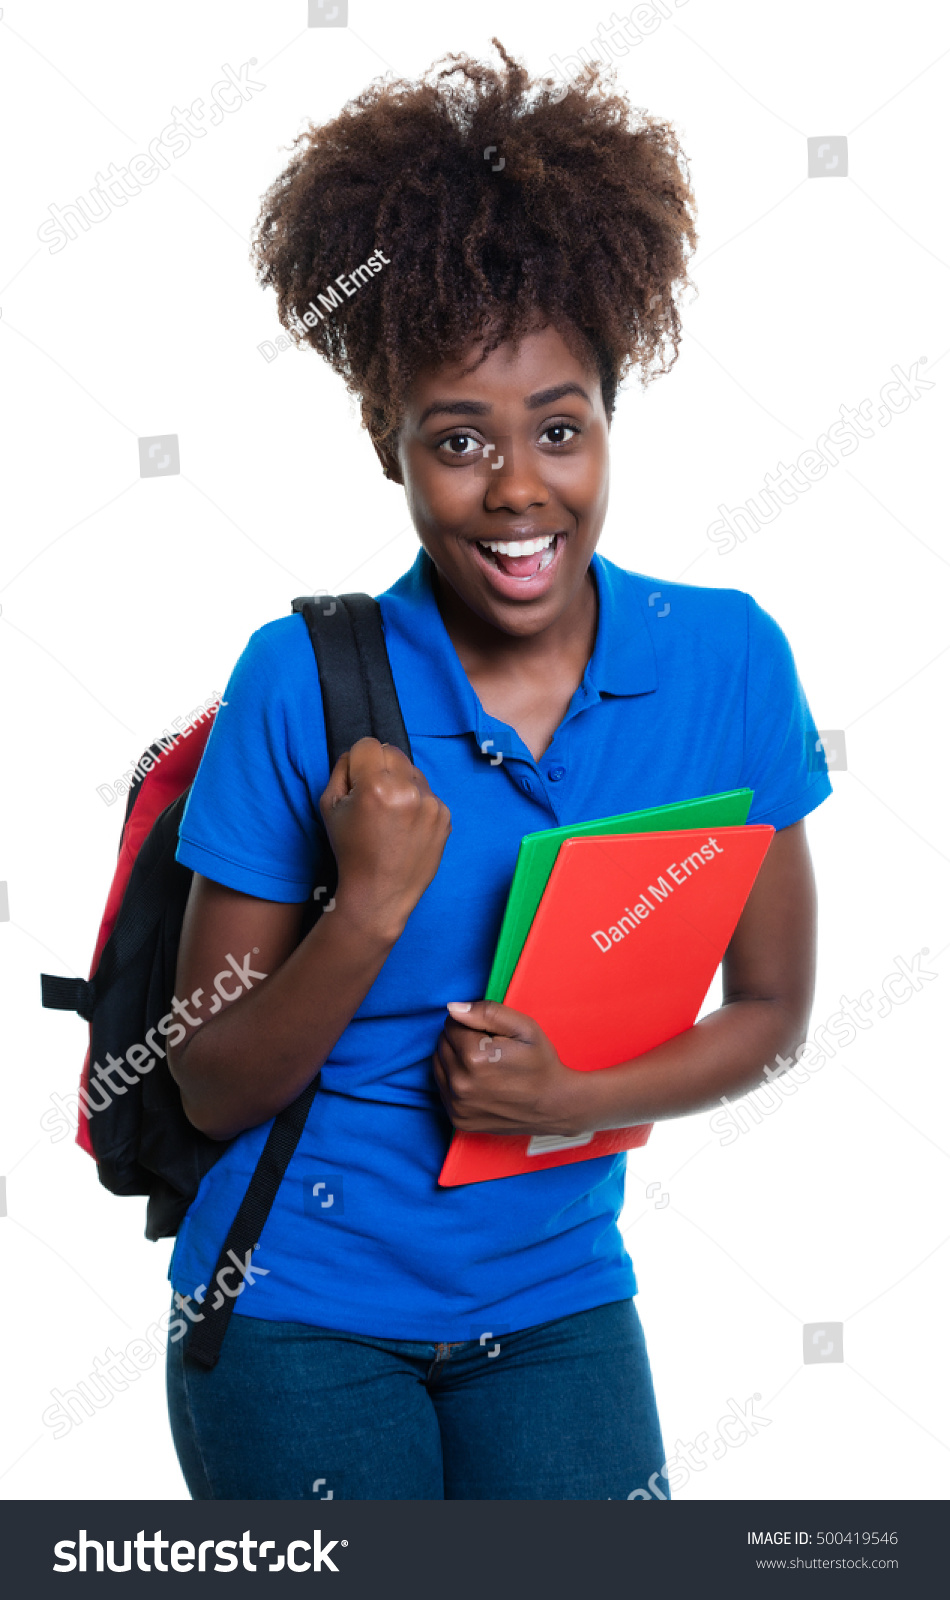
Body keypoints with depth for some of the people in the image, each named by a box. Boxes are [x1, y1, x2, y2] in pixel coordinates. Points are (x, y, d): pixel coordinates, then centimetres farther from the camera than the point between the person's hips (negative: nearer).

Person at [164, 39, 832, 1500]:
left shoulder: (725, 660, -7)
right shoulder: (302, 685, -14)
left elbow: (770, 1011, 3)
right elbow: (214, 1090, -9)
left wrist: (576, 1098, -16)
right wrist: (373, 905, -26)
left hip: (555, 1303, 2)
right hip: (301, 1310, -2)